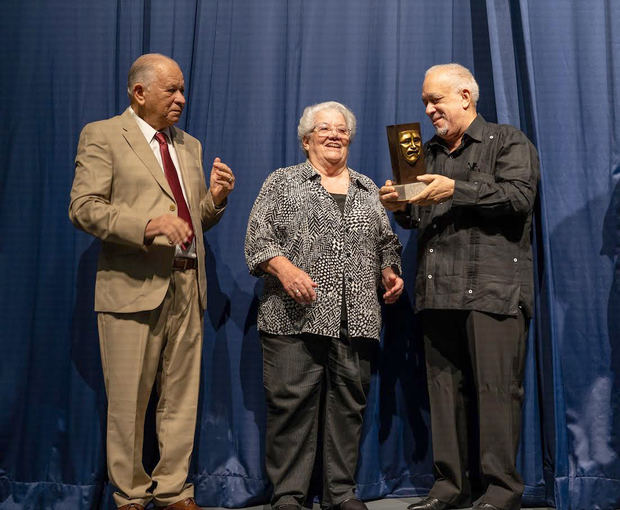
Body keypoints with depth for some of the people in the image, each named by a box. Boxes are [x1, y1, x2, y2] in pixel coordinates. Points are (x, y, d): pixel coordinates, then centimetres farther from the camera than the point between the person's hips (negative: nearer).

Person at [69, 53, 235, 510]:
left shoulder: (190, 146, 21)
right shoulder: (103, 135, 2)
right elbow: (83, 207, -9)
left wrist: (215, 197, 1)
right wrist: (148, 224, -21)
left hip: (187, 285, 6)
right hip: (133, 285, -5)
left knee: (182, 397, 9)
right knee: (129, 400, 2)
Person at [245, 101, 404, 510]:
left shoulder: (368, 189, 21)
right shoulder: (283, 182, 10)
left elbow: (386, 242, 24)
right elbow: (258, 237, 1)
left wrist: (391, 272, 4)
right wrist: (284, 268, -16)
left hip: (356, 319, 4)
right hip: (296, 318, -3)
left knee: (349, 405, 5)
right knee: (291, 403, -4)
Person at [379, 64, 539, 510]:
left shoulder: (508, 142, 6)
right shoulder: (428, 153, 23)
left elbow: (520, 196, -11)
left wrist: (456, 190, -15)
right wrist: (402, 208, 5)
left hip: (492, 289, -5)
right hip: (437, 290, 6)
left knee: (496, 389, -6)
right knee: (445, 388, 6)